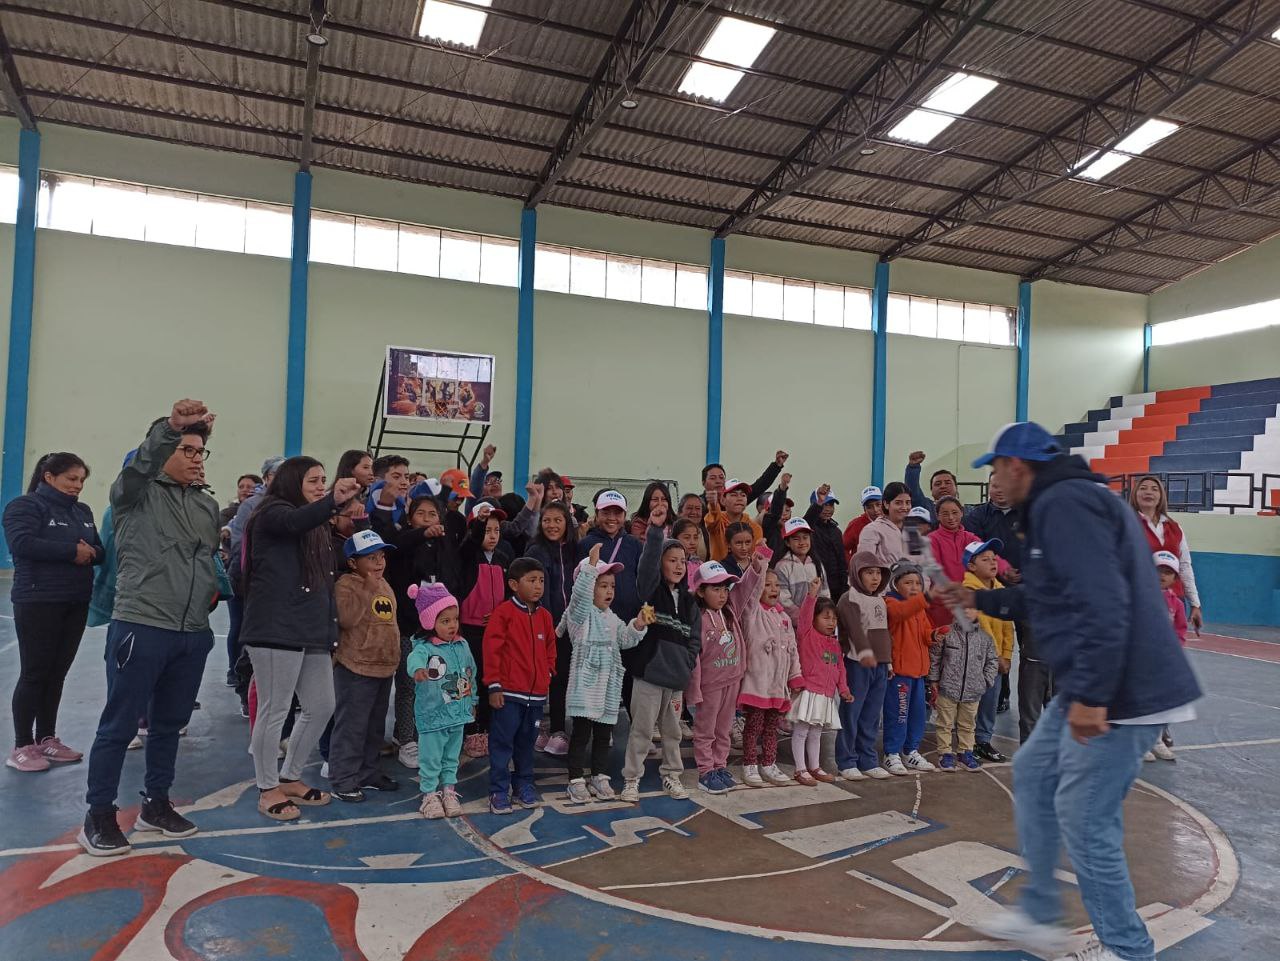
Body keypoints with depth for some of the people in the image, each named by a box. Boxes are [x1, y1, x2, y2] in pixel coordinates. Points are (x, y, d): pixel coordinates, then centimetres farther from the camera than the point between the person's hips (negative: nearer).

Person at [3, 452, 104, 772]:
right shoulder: (25, 505, -5)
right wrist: (72, 550, -20)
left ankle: (47, 739, 22)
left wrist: (90, 552, -10)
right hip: (38, 602, -6)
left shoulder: (82, 511, 15)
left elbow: (100, 550, 13)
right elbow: (21, 543, -21)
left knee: (58, 672, 11)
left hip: (76, 603, 6)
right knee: (35, 673, -1)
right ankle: (22, 746, 9)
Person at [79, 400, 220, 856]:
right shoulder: (137, 493, -4)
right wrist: (169, 426, -42)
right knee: (119, 725, 3)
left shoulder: (208, 505, 14)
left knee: (170, 723, 16)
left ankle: (156, 804, 30)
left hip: (194, 634, 6)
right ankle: (99, 815, 17)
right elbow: (139, 464, -27)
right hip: (141, 628, -6)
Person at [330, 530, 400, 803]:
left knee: (375, 726, 18)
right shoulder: (346, 584, -12)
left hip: (384, 667, 8)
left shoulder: (384, 586, 13)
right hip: (356, 668, -8)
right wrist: (368, 588, -24)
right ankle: (343, 781, 7)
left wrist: (394, 655, 22)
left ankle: (368, 773, 31)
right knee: (351, 727, -3)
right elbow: (346, 618, -27)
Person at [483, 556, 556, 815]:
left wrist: (547, 675, 8)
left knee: (526, 743, 16)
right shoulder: (504, 612, -10)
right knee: (502, 742, 1)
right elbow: (491, 649, -10)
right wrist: (493, 685, -11)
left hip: (536, 693, 5)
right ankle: (499, 792, 11)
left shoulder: (544, 616, 8)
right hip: (508, 693, -5)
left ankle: (524, 787, 28)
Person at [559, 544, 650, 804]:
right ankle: (577, 780, 10)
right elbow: (580, 593, -27)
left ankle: (600, 778, 25)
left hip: (609, 685, 7)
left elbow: (625, 640, 9)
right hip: (585, 684, -7)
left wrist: (638, 626, -10)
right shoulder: (580, 611, -7)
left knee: (604, 734, 13)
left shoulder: (612, 618, 15)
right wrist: (591, 565, -35)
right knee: (581, 733, 0)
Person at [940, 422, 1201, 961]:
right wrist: (979, 600, 33)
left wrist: (1090, 695, -26)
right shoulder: (1061, 502, 17)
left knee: (1083, 819, -1)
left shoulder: (1062, 502, -16)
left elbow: (1102, 604, -27)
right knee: (1032, 775, 18)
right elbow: (1047, 599, 27)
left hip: (1122, 694, -11)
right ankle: (1038, 916, 30)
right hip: (1096, 687, 11)